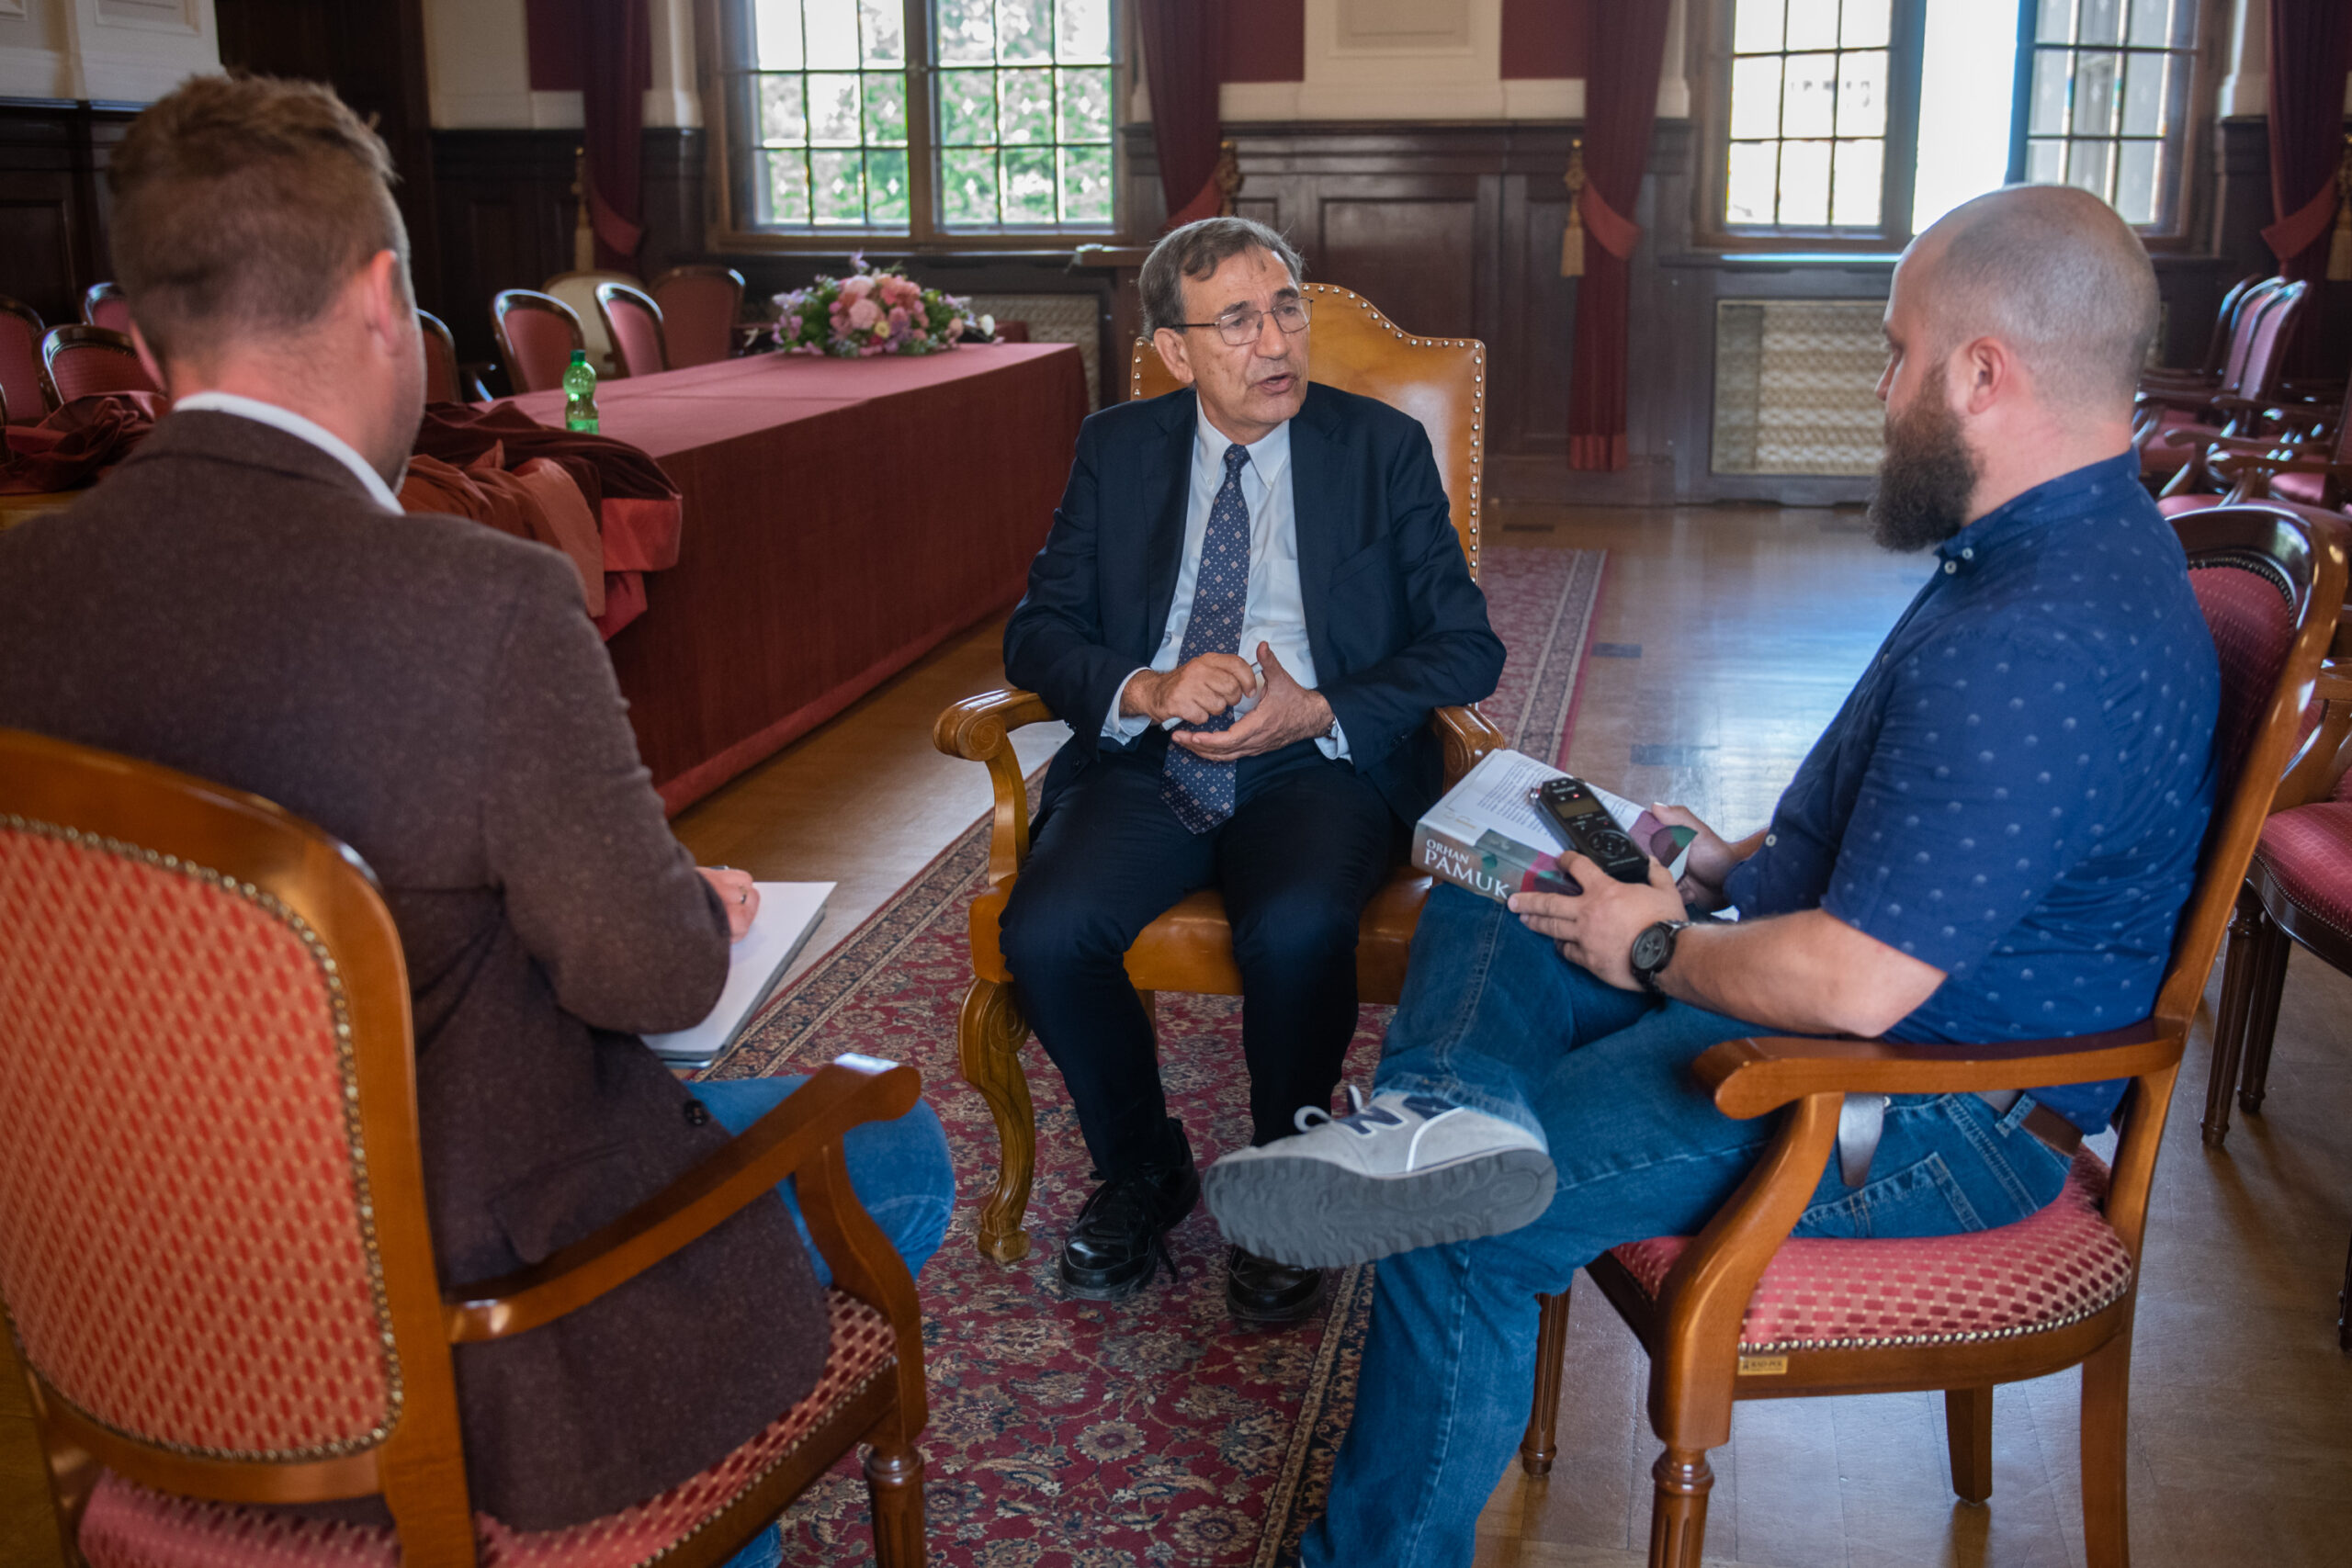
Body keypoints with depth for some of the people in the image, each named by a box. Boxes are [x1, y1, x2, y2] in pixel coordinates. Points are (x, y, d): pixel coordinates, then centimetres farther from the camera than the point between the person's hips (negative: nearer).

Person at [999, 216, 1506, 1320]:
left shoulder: (1382, 449, 6)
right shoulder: (1116, 450, 12)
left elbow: (1467, 645, 2)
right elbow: (1037, 633, 7)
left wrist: (1320, 713, -14)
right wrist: (1143, 689, -14)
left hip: (1319, 764, -2)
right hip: (1146, 762, 2)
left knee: (1294, 932, -33)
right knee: (1045, 933, -25)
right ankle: (1141, 1172, 4)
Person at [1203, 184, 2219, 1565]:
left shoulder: (2034, 643, -29)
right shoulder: (2076, 544, 9)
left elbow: (1852, 983, -30)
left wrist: (1658, 948, -12)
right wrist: (1731, 866, 8)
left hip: (1927, 1114, -11)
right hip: (1875, 990, 11)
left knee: (1462, 1240, -13)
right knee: (1479, 917, 6)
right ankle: (1447, 1115, -24)